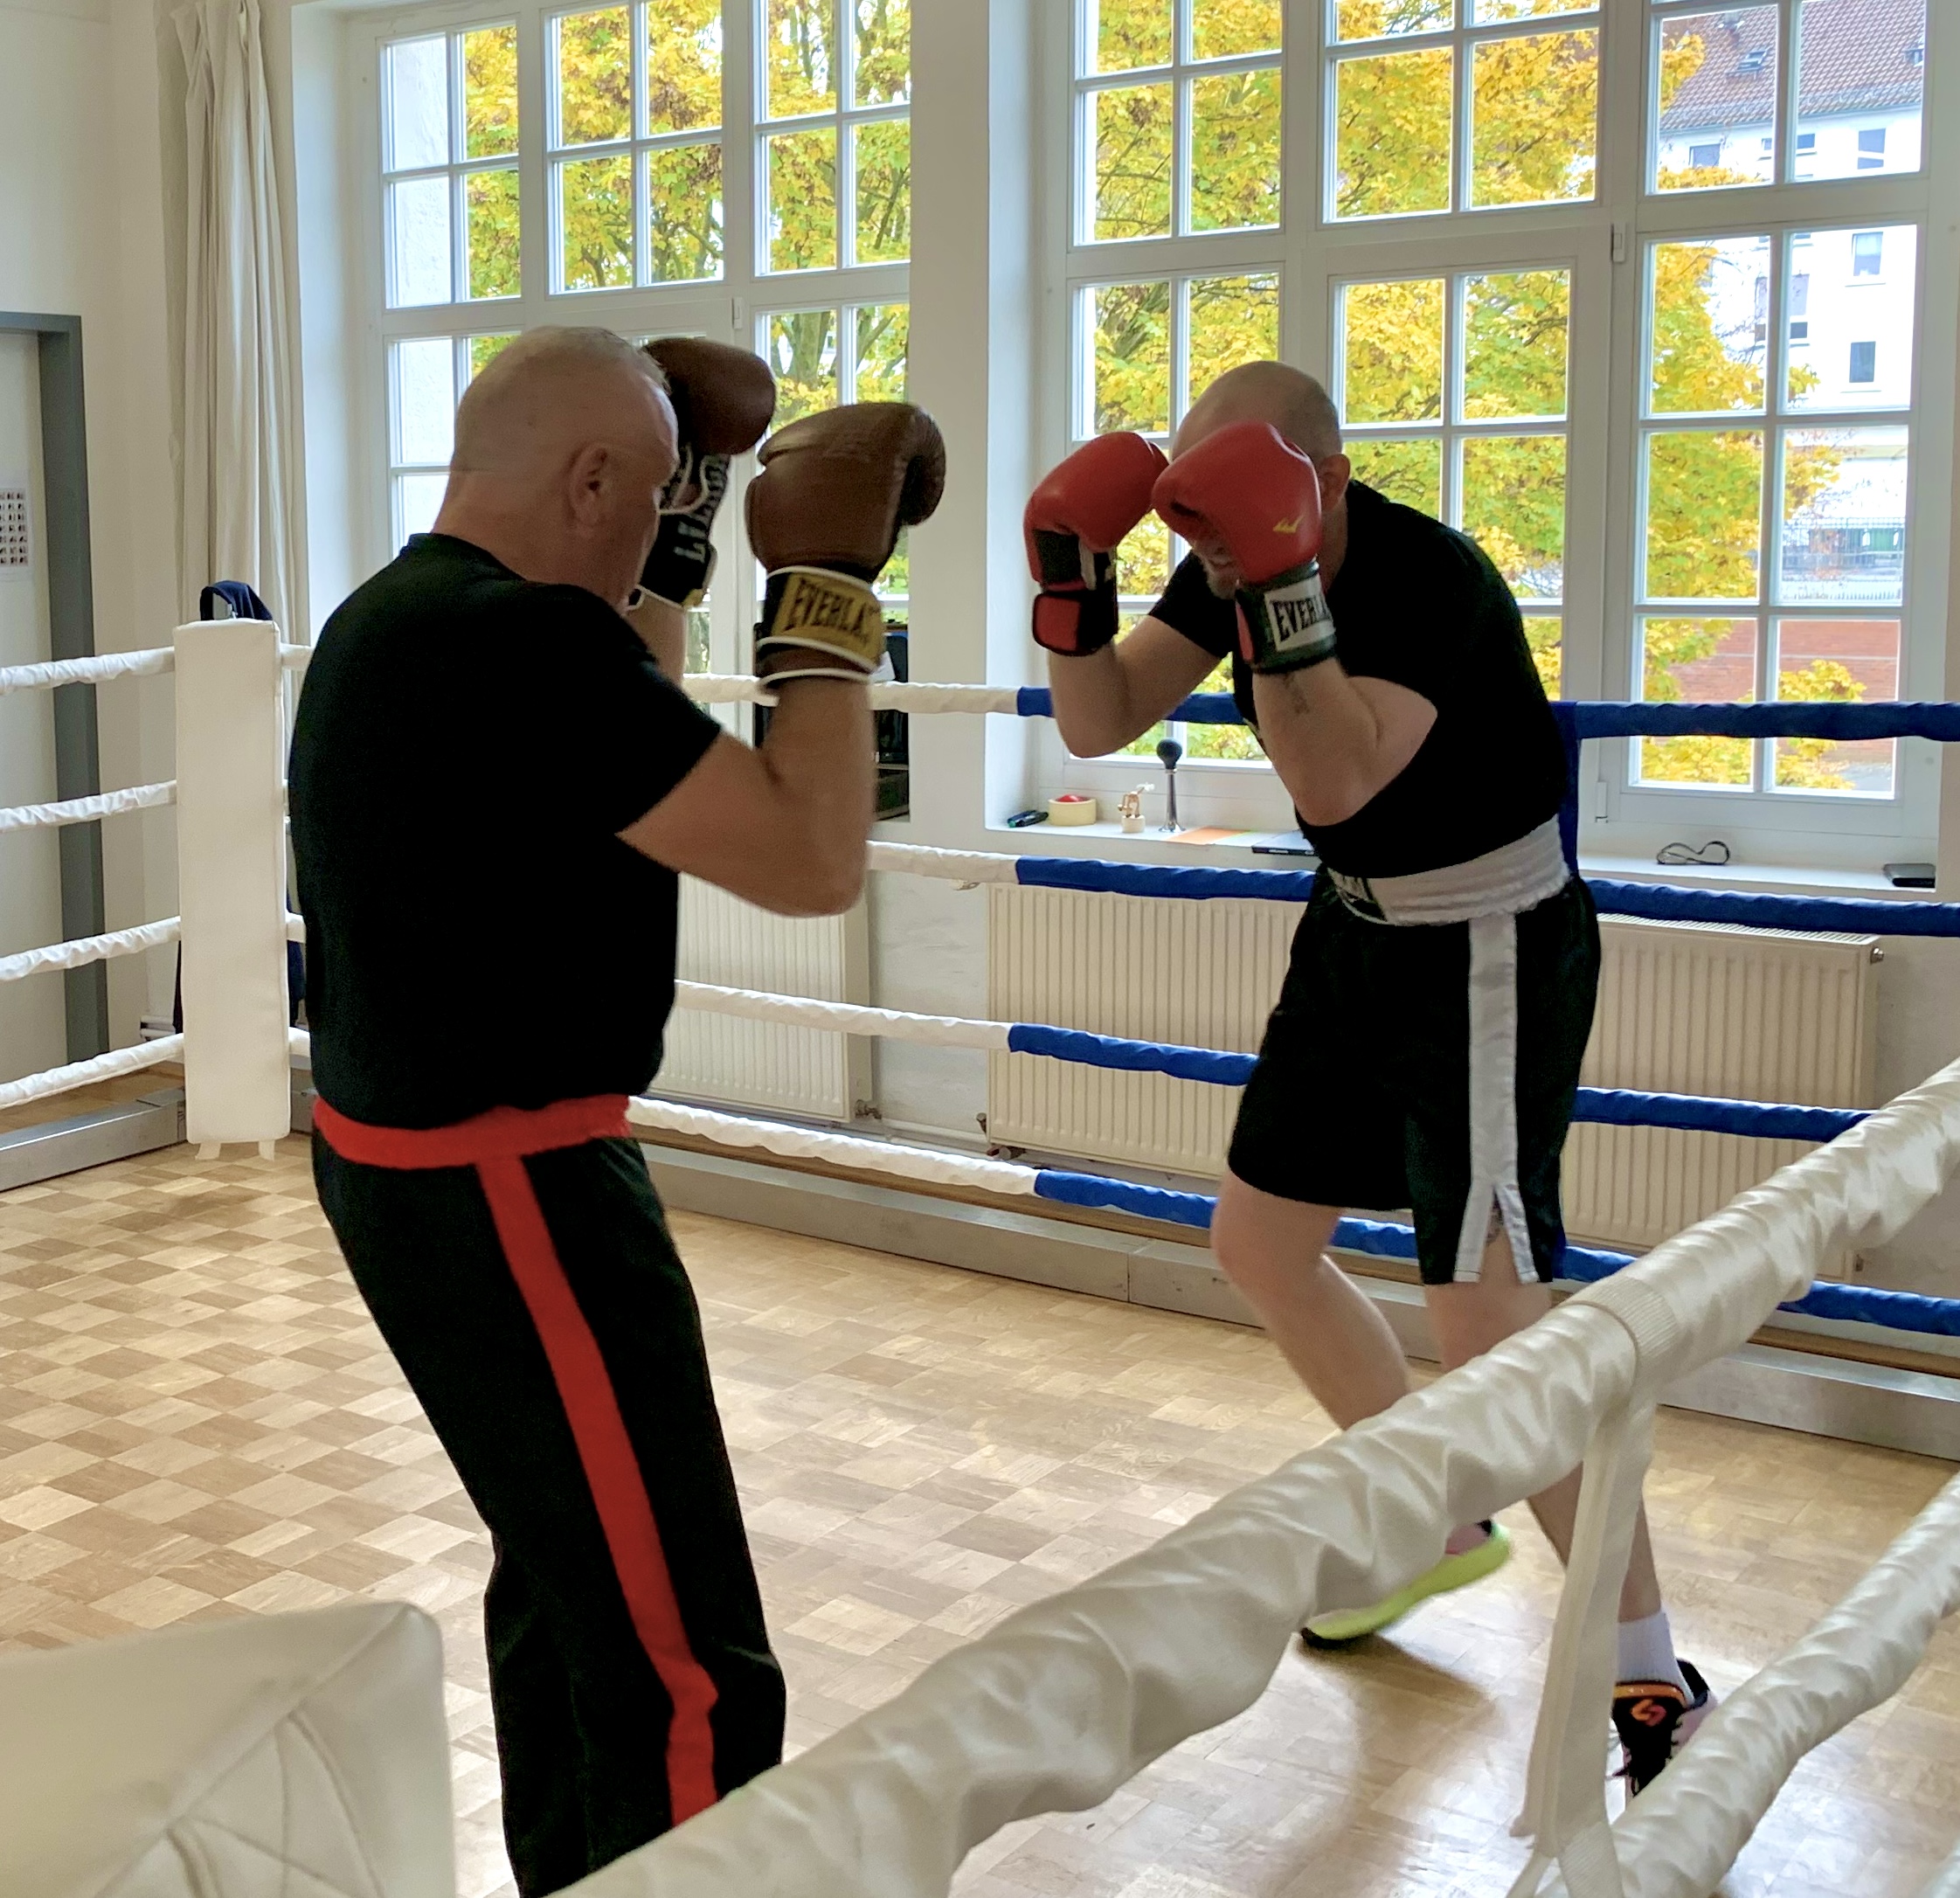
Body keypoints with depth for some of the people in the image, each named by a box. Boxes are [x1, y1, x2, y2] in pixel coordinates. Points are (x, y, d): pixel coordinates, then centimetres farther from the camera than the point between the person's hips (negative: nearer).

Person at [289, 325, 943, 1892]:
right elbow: (811, 860, -24)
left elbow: (634, 765, 25)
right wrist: (828, 587, -15)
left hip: (411, 1157, 11)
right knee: (686, 1672, -6)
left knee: (568, 1571, 24)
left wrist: (673, 570, 18)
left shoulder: (398, 615, 9)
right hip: (500, 1187, -11)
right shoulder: (521, 642, -22)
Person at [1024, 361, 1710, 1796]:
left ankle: (1657, 1683, 1)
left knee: (1489, 1313, -14)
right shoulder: (1233, 574, -3)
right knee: (1260, 1239, 15)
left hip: (1490, 954, -9)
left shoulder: (1430, 581, -26)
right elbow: (1096, 723, -2)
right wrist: (1072, 582, -17)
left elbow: (1336, 782, -37)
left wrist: (1280, 588, -41)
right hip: (1362, 931, 9)